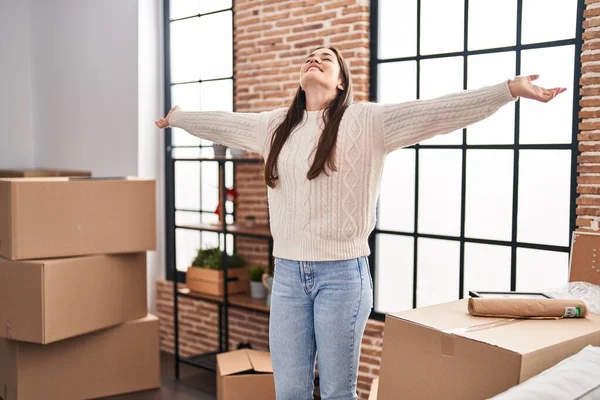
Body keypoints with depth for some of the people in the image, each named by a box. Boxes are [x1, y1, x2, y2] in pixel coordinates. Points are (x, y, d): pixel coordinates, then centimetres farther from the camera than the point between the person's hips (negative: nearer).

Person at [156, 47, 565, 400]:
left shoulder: (366, 121, -3)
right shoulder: (276, 125, 12)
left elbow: (435, 111, -12)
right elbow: (222, 122, 27)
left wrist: (509, 89, -19)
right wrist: (178, 117, 40)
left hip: (342, 274, -4)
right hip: (287, 274, 5)